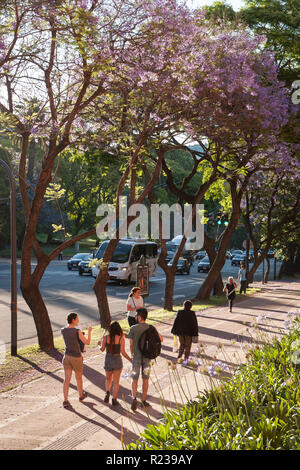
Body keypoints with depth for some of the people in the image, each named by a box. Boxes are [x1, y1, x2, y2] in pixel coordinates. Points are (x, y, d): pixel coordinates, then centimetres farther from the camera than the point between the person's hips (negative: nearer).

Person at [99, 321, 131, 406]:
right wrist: (130, 360, -1)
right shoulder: (121, 339, -11)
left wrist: (100, 344, 25)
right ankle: (114, 400, 13)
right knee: (116, 382, 11)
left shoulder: (105, 337, -7)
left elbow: (102, 349, 3)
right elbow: (123, 352, -12)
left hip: (108, 361, 2)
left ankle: (107, 393, 0)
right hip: (117, 361, -2)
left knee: (108, 379, 23)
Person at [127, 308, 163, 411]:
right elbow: (161, 339, -1)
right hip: (147, 357, 2)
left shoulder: (133, 328, -11)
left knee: (135, 379, 8)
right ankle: (143, 401, 17)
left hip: (136, 357, -1)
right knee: (145, 379, 11)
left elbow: (131, 344, -6)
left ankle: (134, 398, -9)